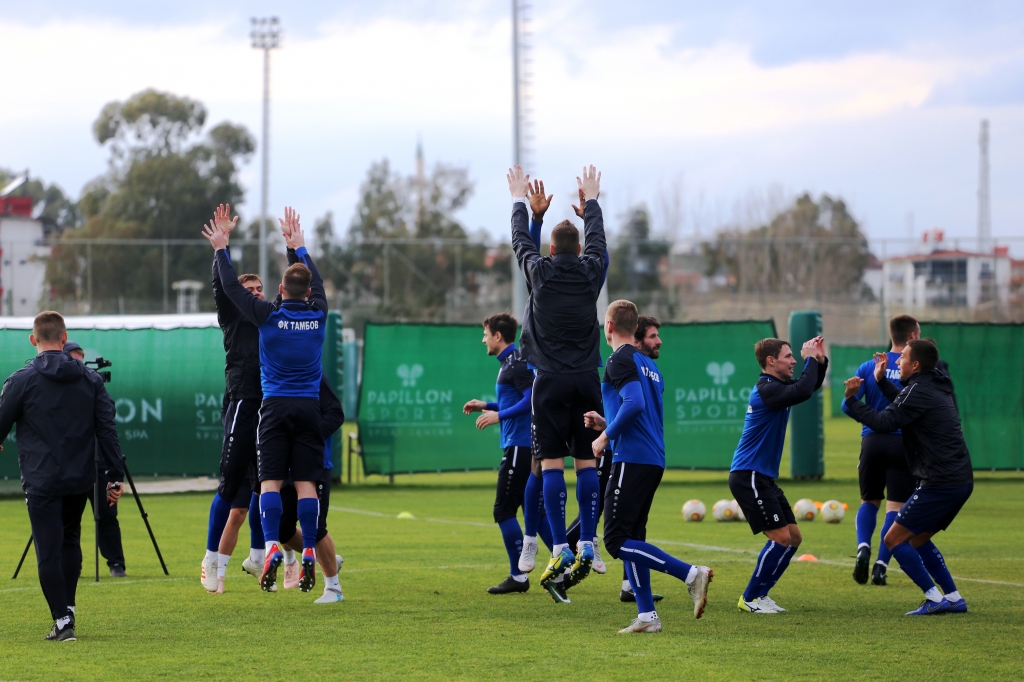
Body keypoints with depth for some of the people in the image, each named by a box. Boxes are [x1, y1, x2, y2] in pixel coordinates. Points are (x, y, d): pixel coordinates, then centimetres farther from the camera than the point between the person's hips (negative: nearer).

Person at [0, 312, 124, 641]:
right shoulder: (91, 380, 5)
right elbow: (107, 430, 3)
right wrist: (114, 476, 6)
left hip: (41, 481, -4)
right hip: (80, 479, 4)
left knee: (49, 550, -2)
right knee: (70, 542, 20)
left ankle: (62, 619, -8)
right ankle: (67, 607, 20)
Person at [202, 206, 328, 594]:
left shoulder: (268, 316, -6)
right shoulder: (318, 315, 3)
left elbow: (232, 287, 3)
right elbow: (317, 282, 23)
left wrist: (221, 250, 17)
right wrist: (299, 246, 36)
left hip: (275, 407, -2)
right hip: (310, 407, 2)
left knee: (270, 480, -3)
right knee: (306, 482, 0)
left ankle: (273, 547, -20)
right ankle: (309, 555, -5)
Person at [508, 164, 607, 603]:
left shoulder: (540, 272, -1)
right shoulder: (591, 271, 3)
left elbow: (520, 241, 17)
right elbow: (596, 238, 24)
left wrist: (521, 200, 33)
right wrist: (591, 200, 40)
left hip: (551, 381, -2)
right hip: (587, 380, 2)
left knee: (552, 464, -3)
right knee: (587, 463, 4)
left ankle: (561, 551, -9)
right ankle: (587, 547, -1)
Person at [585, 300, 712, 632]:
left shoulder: (621, 360, -7)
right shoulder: (649, 364, 21)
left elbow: (635, 404, -22)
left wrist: (606, 436, -12)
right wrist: (606, 423, 25)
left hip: (631, 460, -9)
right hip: (654, 459, 9)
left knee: (617, 541, -10)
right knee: (632, 537, 12)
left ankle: (691, 574, -20)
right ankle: (647, 615, 7)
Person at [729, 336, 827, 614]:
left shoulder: (776, 386, 15)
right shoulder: (766, 389, -16)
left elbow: (810, 387, 27)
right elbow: (803, 392, -31)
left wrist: (820, 360, 9)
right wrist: (810, 359, -17)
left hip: (763, 478, 10)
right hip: (748, 476, -10)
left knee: (793, 537, 10)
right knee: (781, 537, -13)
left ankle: (759, 594, 15)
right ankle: (750, 598, -4)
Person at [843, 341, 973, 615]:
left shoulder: (920, 391, -13)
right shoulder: (938, 386, 16)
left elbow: (883, 423, -20)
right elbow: (905, 406, 31)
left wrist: (852, 400, -12)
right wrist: (882, 381, 30)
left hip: (940, 484, -10)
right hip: (961, 480, 10)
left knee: (894, 539, -3)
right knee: (918, 540, 22)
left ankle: (934, 598, -8)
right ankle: (954, 598, 16)